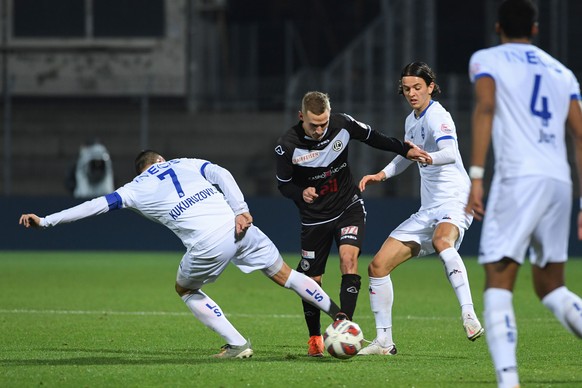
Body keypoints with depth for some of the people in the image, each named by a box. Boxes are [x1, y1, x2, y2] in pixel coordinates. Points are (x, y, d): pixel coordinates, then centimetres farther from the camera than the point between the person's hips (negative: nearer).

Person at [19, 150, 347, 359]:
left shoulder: (137, 189, 16)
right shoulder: (186, 164, 22)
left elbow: (96, 206, 14)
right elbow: (222, 175, 4)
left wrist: (46, 221, 18)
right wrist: (241, 210, -2)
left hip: (208, 245, -3)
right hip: (239, 228, 3)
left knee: (186, 290, 26)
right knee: (284, 274, 19)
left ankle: (237, 344, 18)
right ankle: (339, 314, 15)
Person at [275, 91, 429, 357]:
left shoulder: (342, 124, -15)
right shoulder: (288, 146, -20)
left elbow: (371, 137, 5)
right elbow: (283, 184, -8)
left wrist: (405, 150, 5)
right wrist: (301, 194, -29)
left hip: (349, 207, 0)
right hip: (314, 217, 0)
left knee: (348, 258, -25)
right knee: (311, 281, 5)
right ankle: (315, 339, 29)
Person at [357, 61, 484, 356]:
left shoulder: (437, 116, -11)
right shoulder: (412, 121, 16)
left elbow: (450, 152, -30)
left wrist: (427, 157, -49)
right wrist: (381, 175, 22)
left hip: (453, 201, -9)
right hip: (428, 209, 9)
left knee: (442, 240, -43)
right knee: (378, 265, 3)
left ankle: (469, 315, -53)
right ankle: (383, 341, 12)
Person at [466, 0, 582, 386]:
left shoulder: (487, 60, 10)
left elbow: (486, 107, -9)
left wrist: (476, 176, -13)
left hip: (518, 179, -5)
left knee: (498, 287, -5)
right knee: (551, 288, 17)